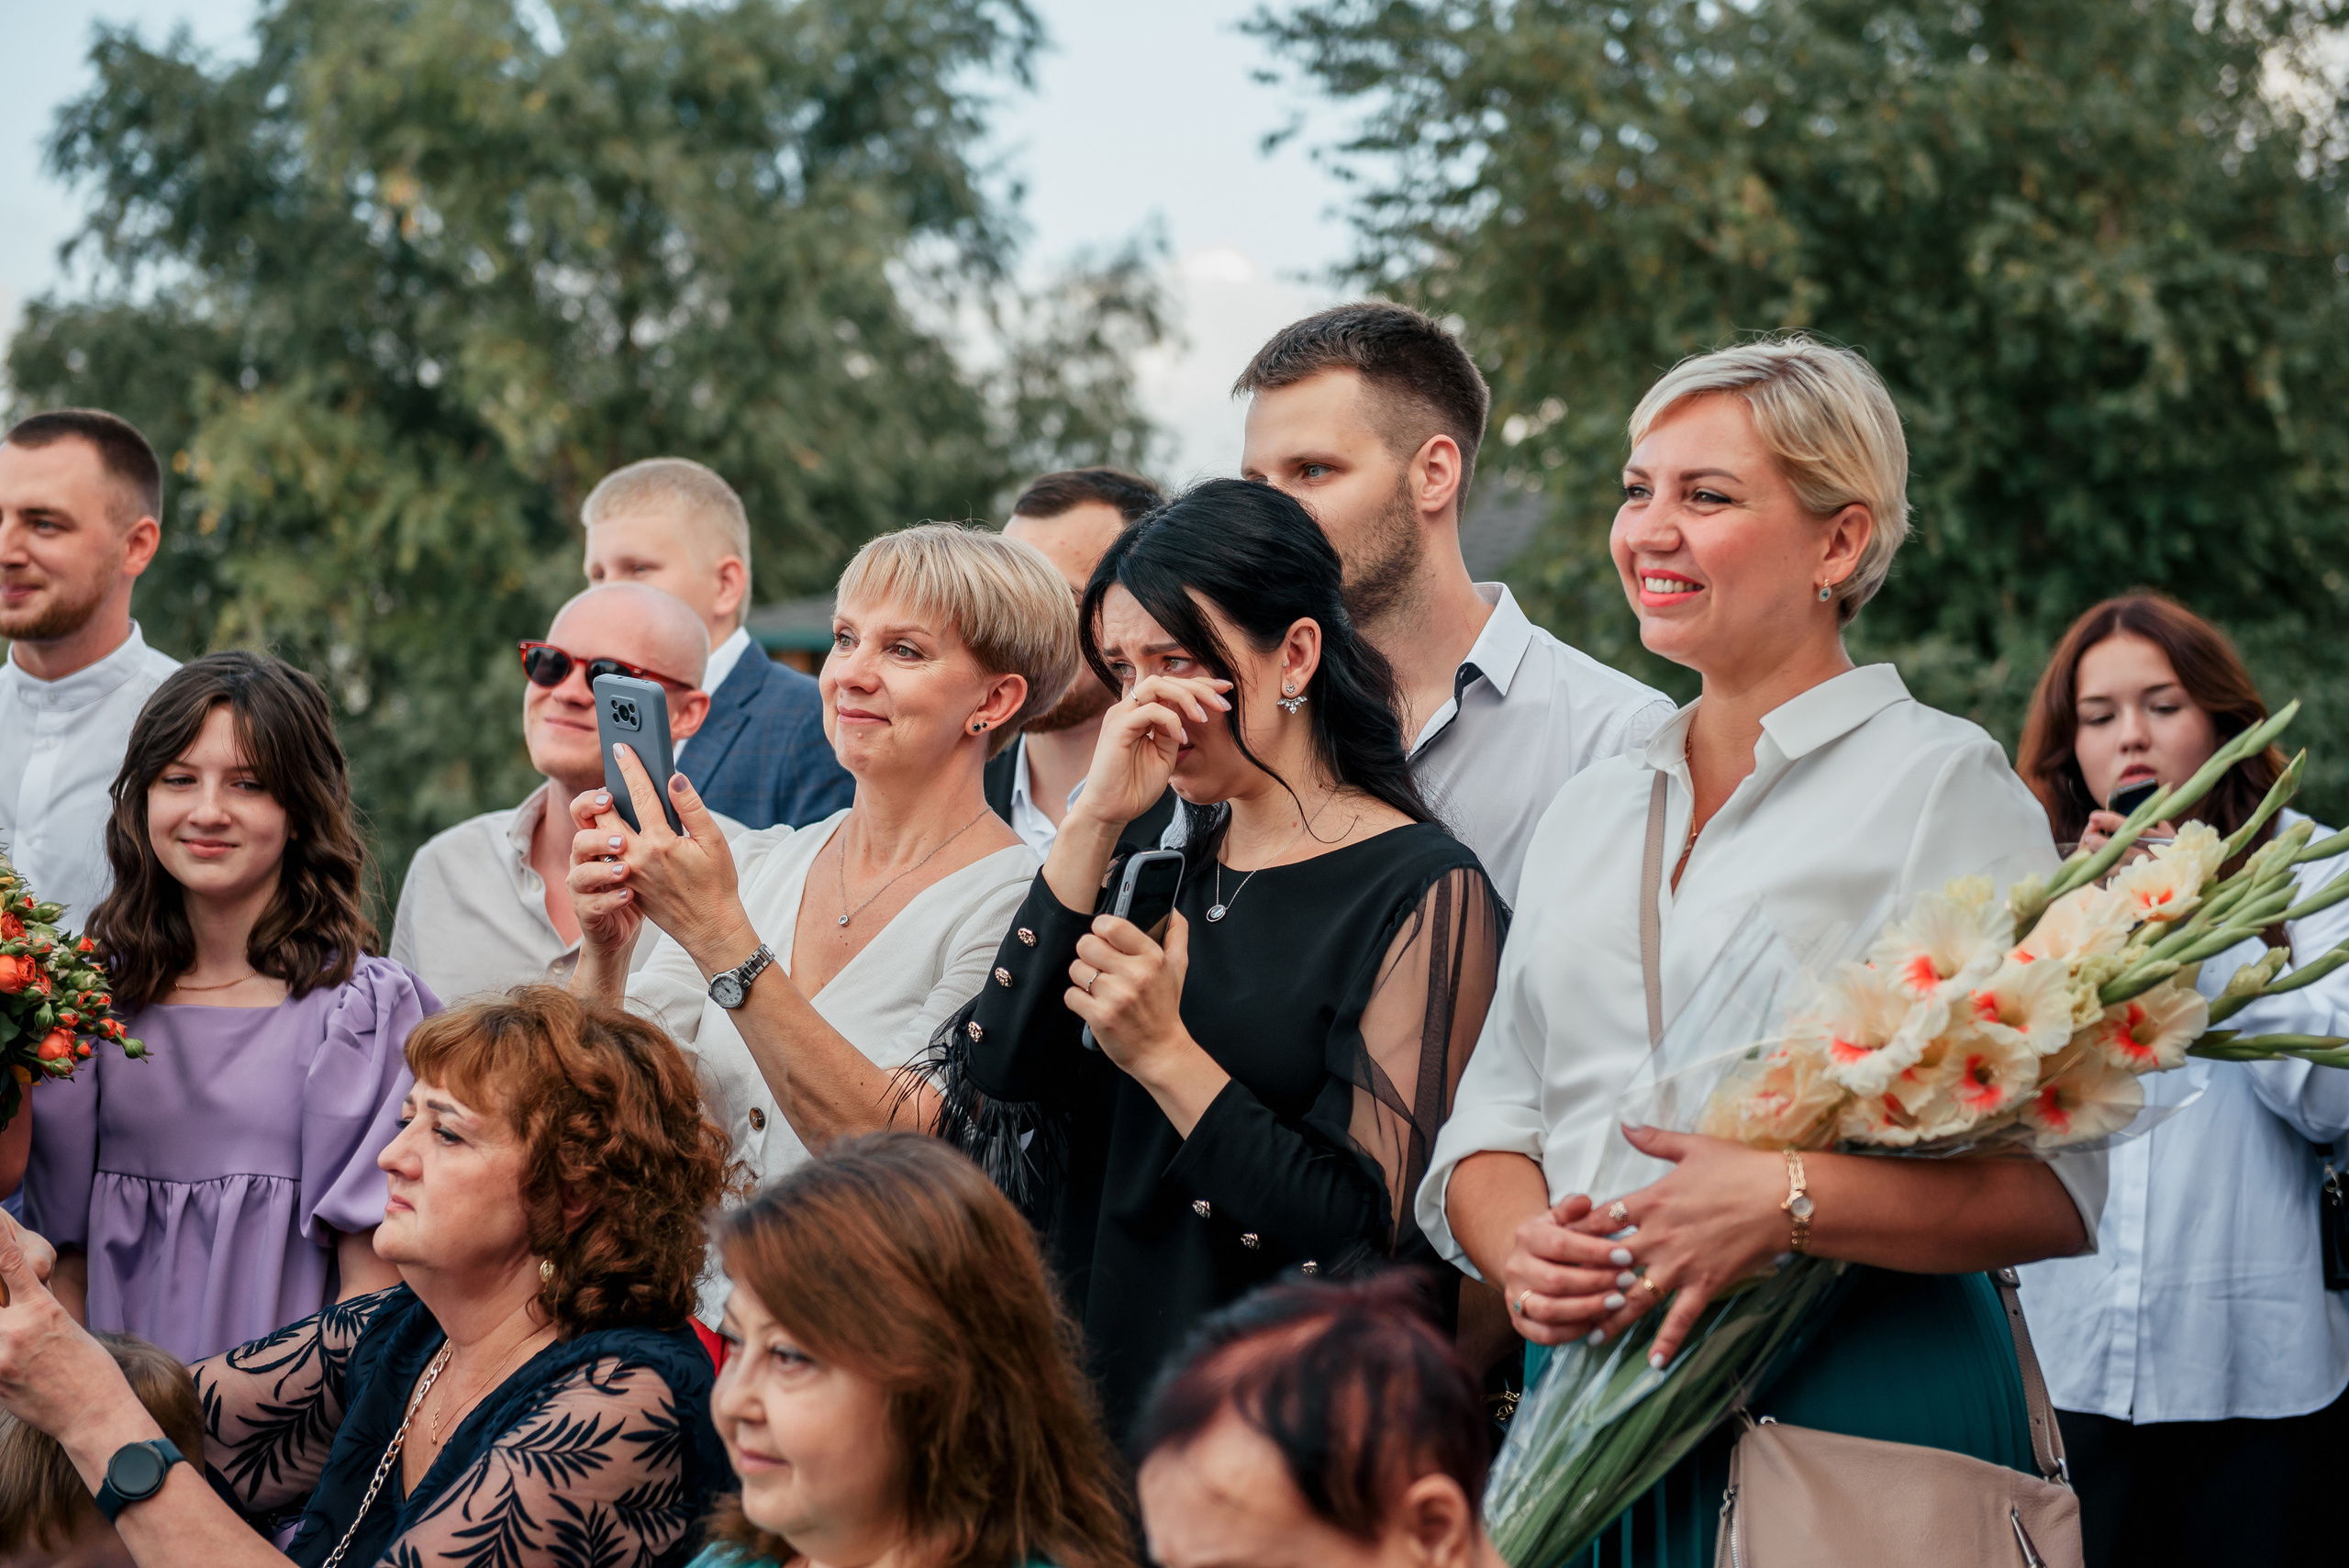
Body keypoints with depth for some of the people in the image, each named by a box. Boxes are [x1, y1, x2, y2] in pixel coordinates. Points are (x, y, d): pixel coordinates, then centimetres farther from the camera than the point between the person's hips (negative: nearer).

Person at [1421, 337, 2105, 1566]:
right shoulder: (1588, 812, 15)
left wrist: (1785, 1202, -25)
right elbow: (1489, 1126, 15)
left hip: (1853, 1406, -5)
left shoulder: (1942, 784, -5)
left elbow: (2055, 1185, -13)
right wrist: (1519, 1252, -6)